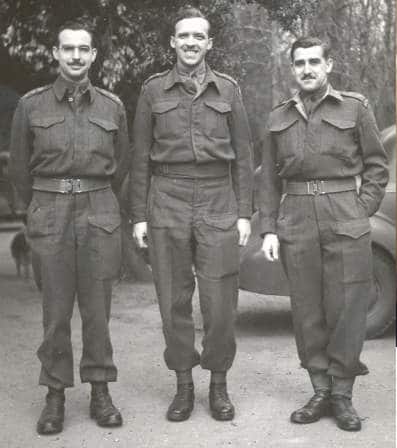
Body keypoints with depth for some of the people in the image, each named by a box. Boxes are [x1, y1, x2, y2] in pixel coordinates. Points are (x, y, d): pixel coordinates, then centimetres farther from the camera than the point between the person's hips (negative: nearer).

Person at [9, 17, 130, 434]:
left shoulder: (112, 106, 7)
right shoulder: (31, 105, 4)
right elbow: (19, 167, 11)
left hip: (99, 214, 1)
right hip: (49, 215, -1)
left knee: (97, 306, 4)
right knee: (55, 309, 2)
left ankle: (100, 393, 14)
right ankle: (55, 396, 12)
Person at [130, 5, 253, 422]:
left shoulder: (228, 89, 6)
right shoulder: (153, 90, 5)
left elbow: (242, 154, 7)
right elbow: (141, 157, 6)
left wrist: (244, 213, 1)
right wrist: (139, 215, 1)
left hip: (218, 204, 0)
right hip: (167, 203, 0)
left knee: (219, 301, 0)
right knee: (174, 300, 4)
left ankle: (218, 385, 16)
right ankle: (183, 385, 18)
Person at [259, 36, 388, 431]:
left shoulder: (355, 108, 4)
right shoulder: (279, 118, 12)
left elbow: (377, 167, 5)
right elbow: (269, 180, 12)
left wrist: (360, 213, -5)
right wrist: (268, 229, 4)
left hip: (346, 221, -2)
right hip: (296, 222, 3)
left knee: (346, 308, -1)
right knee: (307, 309, 4)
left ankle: (342, 394, 10)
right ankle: (320, 392, 15)